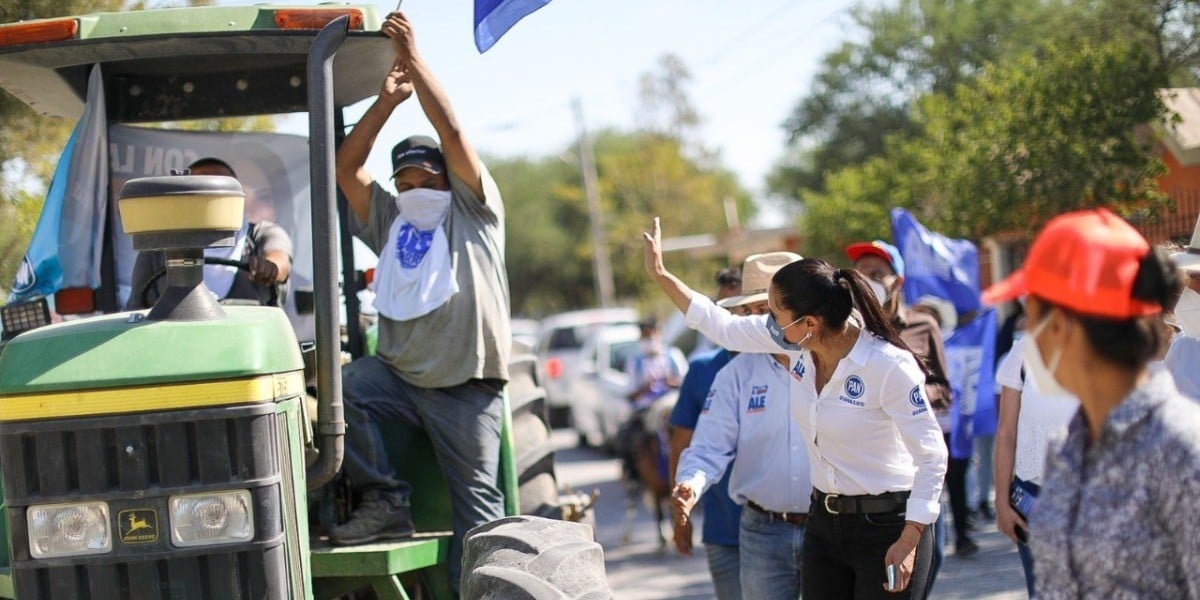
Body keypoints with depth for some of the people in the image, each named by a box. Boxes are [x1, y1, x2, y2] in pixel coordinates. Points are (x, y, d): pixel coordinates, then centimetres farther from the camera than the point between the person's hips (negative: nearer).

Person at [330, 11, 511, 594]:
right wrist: (388, 100, 6)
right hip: (398, 373, 4)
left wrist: (414, 58, -1)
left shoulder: (473, 213, 9)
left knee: (477, 503, -8)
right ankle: (385, 502, -17)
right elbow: (345, 167, 10)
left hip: (467, 386, -3)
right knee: (340, 387, -26)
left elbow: (451, 133, -3)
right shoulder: (389, 222, 21)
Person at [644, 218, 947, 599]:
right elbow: (725, 329, 12)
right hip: (824, 522, 7)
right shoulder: (800, 343, -5)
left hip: (886, 526, -7)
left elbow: (932, 456, -18)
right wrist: (659, 274, 14)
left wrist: (909, 541, -21)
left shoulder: (889, 367, -23)